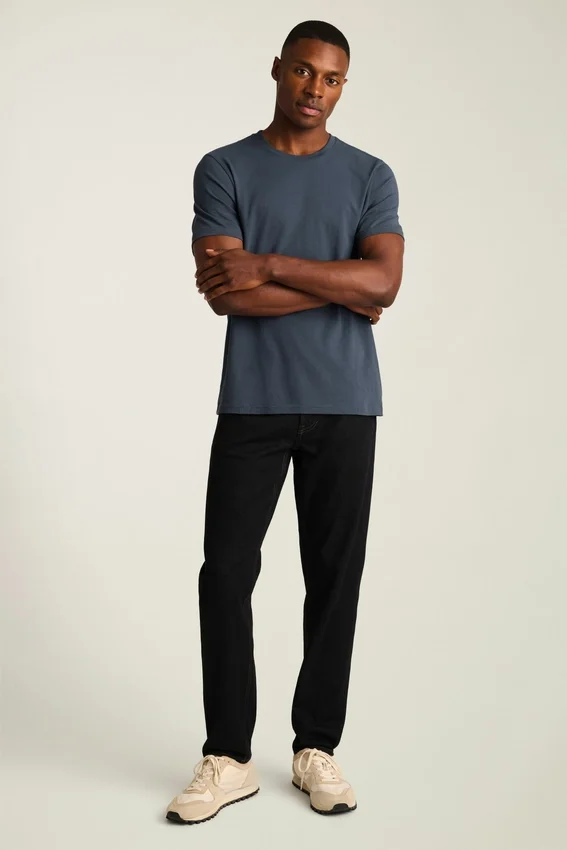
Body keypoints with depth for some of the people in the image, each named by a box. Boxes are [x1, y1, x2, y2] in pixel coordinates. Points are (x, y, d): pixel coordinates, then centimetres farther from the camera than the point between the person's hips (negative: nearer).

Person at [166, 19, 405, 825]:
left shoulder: (371, 176, 7)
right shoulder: (223, 169, 4)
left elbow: (383, 281, -10)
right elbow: (224, 292, -10)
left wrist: (269, 264, -15)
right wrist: (342, 290, -8)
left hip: (345, 405, 1)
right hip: (252, 403, -1)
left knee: (334, 576, 5)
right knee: (226, 575, -2)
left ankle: (318, 747, 20)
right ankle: (228, 758, 11)